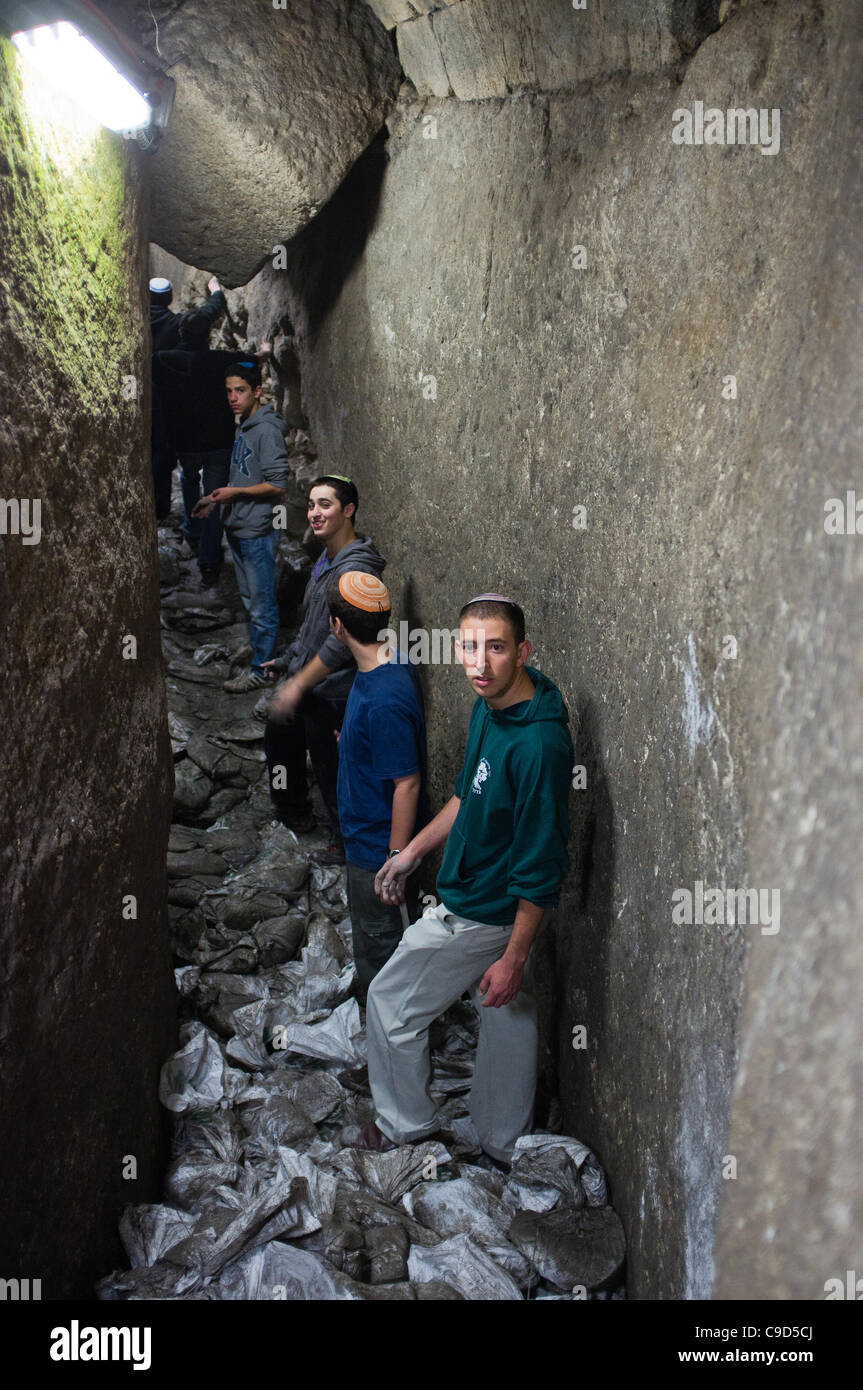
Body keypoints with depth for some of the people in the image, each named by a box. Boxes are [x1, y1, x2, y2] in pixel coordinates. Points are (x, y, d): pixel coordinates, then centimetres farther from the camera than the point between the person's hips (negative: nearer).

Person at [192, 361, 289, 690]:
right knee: (249, 599, 17)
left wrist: (234, 492, -20)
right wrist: (216, 499, 13)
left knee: (262, 604, 1)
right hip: (239, 529, 10)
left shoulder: (266, 430, -17)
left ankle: (260, 669, 9)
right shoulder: (243, 428, 13)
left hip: (258, 532, -10)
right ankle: (260, 654, 28)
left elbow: (278, 485, -20)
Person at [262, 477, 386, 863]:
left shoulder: (356, 569, -25)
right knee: (279, 739, 27)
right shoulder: (327, 559, 7)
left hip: (332, 691, -10)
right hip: (305, 679, 10)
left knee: (330, 767, 3)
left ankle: (347, 844, 24)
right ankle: (294, 813, 49)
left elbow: (342, 641, -30)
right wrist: (286, 660, 26)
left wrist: (299, 684, -26)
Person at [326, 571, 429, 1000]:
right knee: (367, 922, 28)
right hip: (364, 834, 10)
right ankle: (367, 997, 50)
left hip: (378, 843, -10)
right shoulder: (392, 665, -3)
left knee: (379, 936, 10)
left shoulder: (384, 701, -33)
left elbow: (408, 784, -29)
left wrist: (396, 860, -23)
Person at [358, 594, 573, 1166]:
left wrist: (514, 957, -21)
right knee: (508, 1019, 21)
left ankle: (406, 1124, 32)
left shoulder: (539, 744, -31)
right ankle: (504, 1146, 40)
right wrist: (412, 851, 19)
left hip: (479, 916, -9)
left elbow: (542, 863, -27)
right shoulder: (491, 706, -2)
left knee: (392, 1005, 9)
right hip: (499, 906, 9)